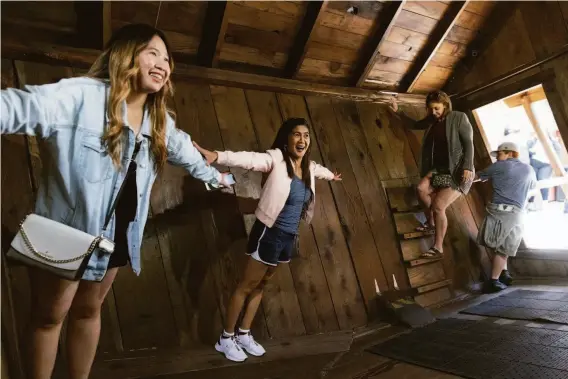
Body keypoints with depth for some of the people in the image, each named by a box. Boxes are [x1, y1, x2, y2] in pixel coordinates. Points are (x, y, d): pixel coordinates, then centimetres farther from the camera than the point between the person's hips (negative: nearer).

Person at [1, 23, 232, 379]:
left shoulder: (159, 120, 4)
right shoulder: (83, 96, -19)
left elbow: (185, 150, 20)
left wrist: (215, 175, 34)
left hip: (117, 233, 6)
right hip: (67, 230, -6)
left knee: (89, 310, 21)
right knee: (49, 315, 13)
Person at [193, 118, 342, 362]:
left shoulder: (308, 167, 6)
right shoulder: (276, 159, -15)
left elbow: (319, 170, 31)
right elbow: (249, 159, -33)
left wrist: (332, 176, 53)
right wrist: (216, 156, -51)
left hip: (289, 236, 8)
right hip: (269, 233, -7)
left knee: (261, 285, 18)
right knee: (247, 285, 4)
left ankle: (244, 335, 33)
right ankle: (225, 339, 21)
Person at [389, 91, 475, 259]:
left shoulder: (459, 118, -9)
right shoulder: (432, 120, 9)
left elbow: (468, 144, -12)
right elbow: (415, 125, 28)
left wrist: (467, 167, -23)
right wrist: (398, 111, 20)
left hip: (458, 171, -7)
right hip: (439, 168, 7)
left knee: (438, 206, -17)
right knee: (421, 189, -17)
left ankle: (438, 248, -6)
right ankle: (430, 222, 9)